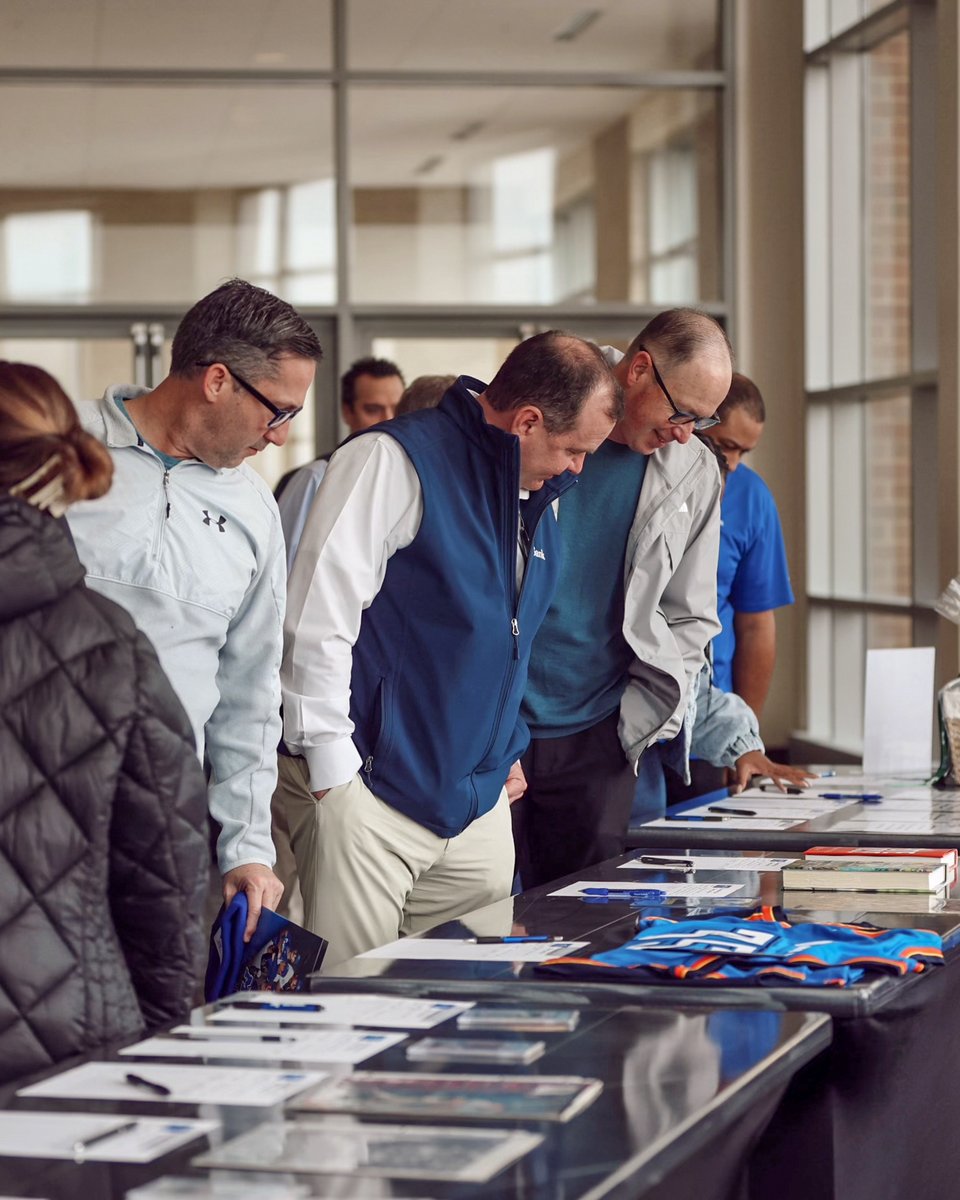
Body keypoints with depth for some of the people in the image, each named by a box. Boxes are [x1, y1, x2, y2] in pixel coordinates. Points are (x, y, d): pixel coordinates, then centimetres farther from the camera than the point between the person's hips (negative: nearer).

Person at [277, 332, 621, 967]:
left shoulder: (537, 494, 14)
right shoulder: (393, 462, -14)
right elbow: (318, 617, -17)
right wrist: (332, 766, -17)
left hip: (479, 795, 8)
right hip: (375, 789, -8)